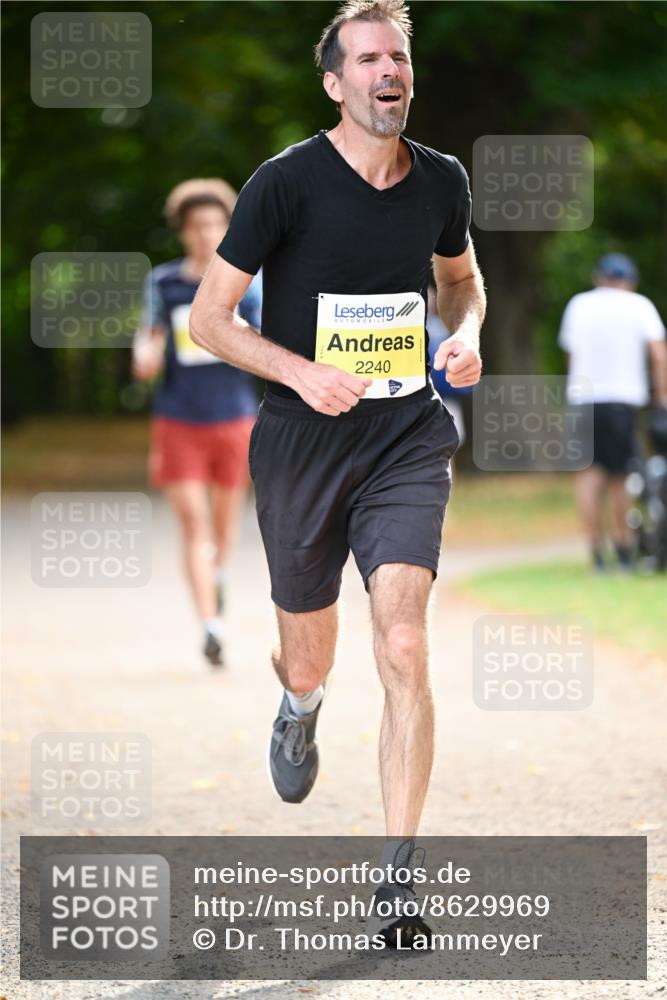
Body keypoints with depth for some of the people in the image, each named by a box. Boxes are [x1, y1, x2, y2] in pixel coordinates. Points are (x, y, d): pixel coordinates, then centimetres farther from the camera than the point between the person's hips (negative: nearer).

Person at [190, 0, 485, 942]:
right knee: (309, 655, 13)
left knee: (404, 649, -14)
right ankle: (299, 709, 54)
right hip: (303, 443, -1)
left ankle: (397, 877, -11)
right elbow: (209, 315, -6)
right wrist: (301, 372, -20)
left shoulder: (441, 180, 2)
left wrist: (465, 335, 0)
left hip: (407, 441, 1)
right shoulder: (287, 182, -10)